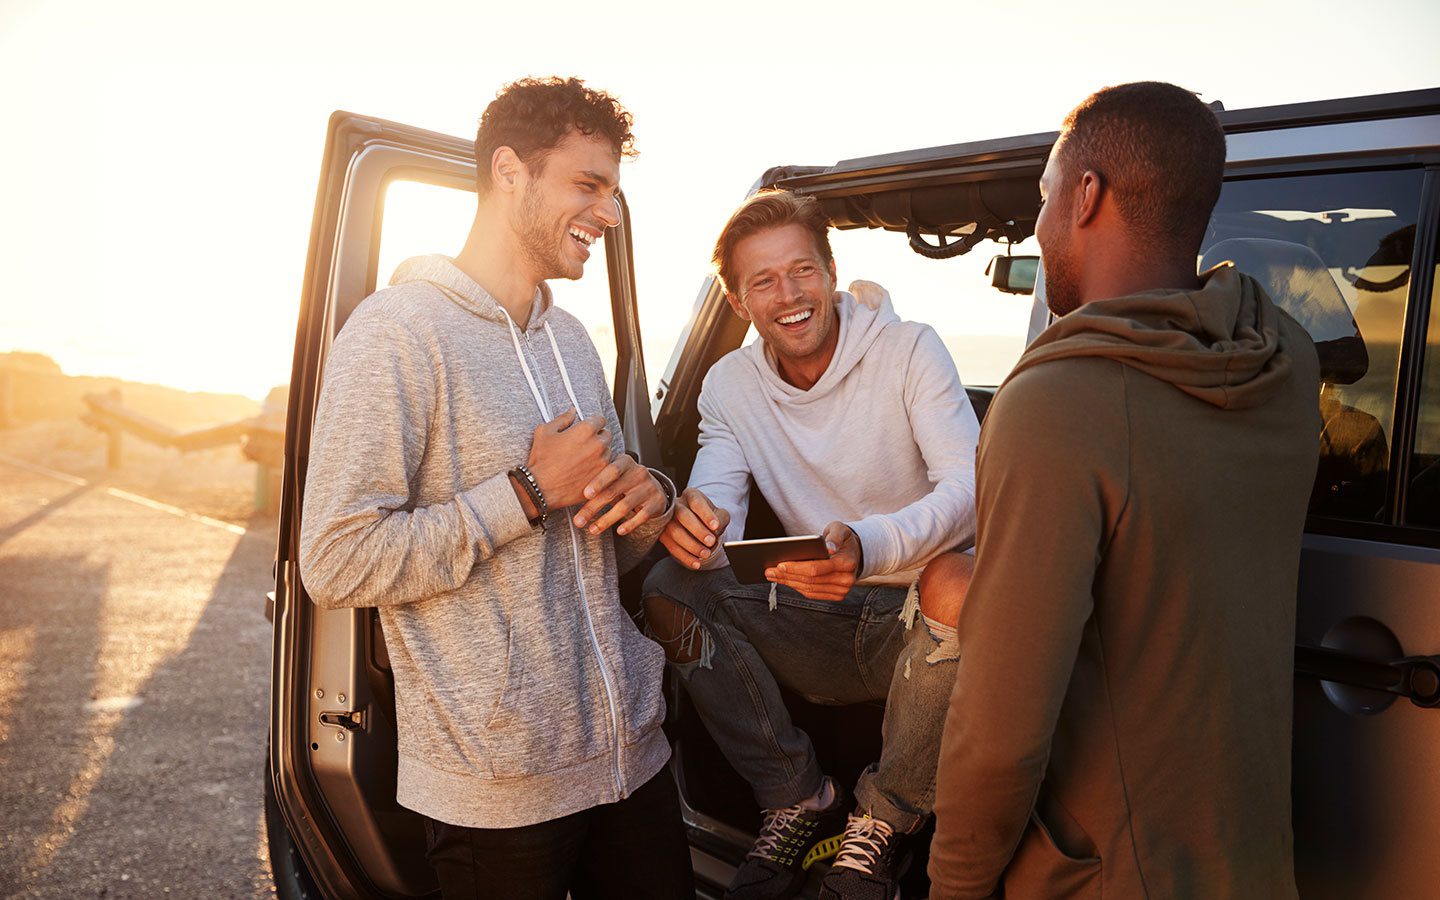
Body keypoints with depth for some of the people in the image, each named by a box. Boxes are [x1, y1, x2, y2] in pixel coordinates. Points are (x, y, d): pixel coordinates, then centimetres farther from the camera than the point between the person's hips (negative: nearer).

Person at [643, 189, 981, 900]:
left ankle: (882, 821, -12)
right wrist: (693, 523, -36)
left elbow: (970, 487, -23)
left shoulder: (909, 350, -10)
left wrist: (868, 548, -44)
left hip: (915, 624, -3)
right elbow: (716, 504, -9)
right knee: (666, 587, -17)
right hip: (819, 628, 3)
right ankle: (800, 800, -3)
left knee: (955, 579, -36)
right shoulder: (729, 384, 2)